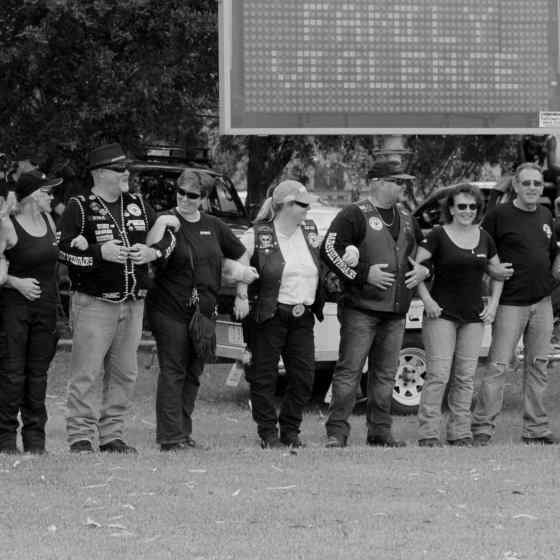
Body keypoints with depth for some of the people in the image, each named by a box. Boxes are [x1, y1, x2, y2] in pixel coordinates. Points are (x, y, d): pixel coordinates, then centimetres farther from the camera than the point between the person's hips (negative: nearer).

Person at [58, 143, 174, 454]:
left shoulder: (138, 206, 14)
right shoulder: (80, 207, -2)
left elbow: (167, 236, 21)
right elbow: (64, 249, -9)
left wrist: (152, 252, -1)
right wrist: (100, 252, -20)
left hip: (133, 304, 6)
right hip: (94, 303, -6)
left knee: (125, 374, 8)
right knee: (87, 373, -8)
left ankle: (112, 435, 15)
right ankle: (80, 437, -6)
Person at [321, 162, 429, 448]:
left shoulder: (406, 219, 17)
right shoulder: (355, 215, -5)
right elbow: (330, 250, -14)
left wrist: (422, 270, 9)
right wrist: (363, 274, -17)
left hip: (396, 312, 7)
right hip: (361, 309, -7)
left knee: (385, 374, 9)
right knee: (349, 370, -8)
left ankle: (380, 432, 15)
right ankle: (336, 432, -6)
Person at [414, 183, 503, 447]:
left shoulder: (484, 238, 10)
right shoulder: (438, 236, -4)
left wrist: (493, 303, 10)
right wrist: (426, 299, -15)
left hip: (473, 317, 5)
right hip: (442, 314, -5)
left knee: (465, 377, 6)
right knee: (438, 375, -10)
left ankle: (460, 434, 11)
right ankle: (428, 434, -8)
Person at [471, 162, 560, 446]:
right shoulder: (500, 215, -6)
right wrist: (492, 269, -15)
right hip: (511, 303, -6)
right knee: (498, 366, -9)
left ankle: (536, 430, 14)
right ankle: (482, 428, -7)